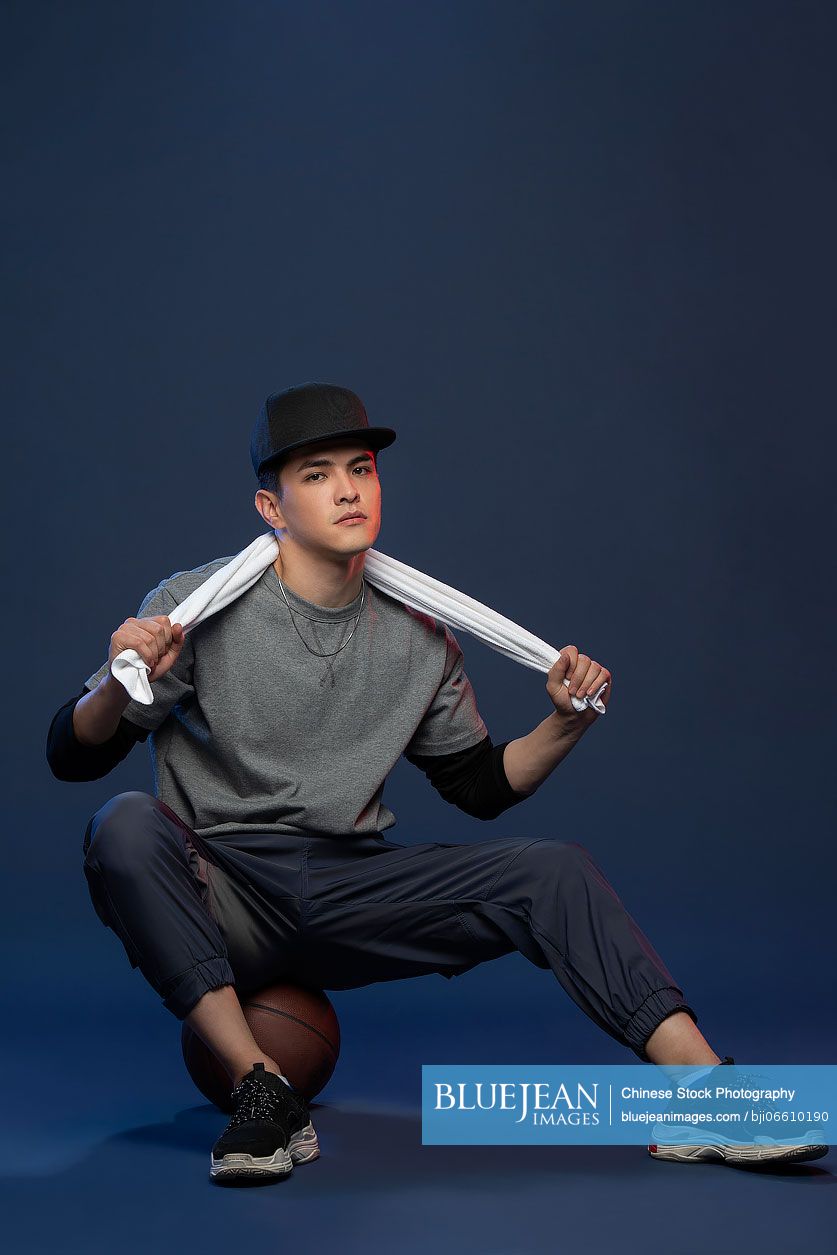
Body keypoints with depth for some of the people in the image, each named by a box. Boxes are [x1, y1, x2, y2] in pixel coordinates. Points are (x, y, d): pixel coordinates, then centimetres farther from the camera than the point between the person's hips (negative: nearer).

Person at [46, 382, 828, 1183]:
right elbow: (72, 758, -7)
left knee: (554, 868, -14)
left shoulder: (419, 640, 7)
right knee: (125, 826, -34)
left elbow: (481, 787, 17)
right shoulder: (196, 606, -6)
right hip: (219, 894, -3)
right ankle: (259, 1086, -29)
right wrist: (119, 685, -28)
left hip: (349, 893, 3)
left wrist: (564, 726, 0)